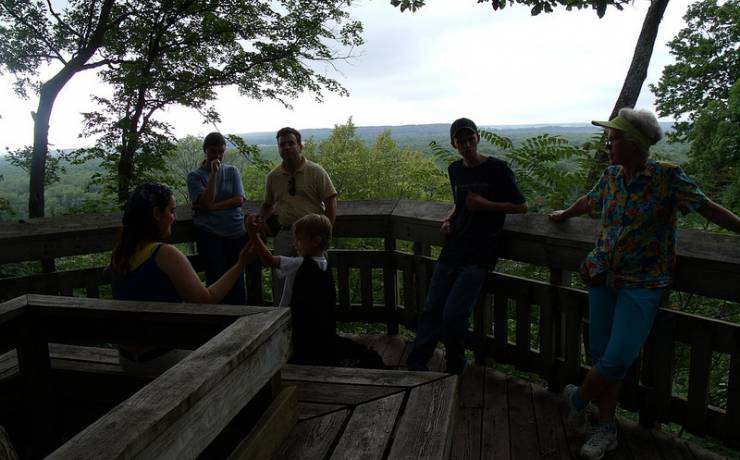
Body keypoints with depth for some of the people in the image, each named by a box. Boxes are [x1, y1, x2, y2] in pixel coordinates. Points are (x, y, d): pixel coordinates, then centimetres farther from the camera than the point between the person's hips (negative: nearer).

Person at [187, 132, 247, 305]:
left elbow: (239, 199, 0)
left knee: (237, 280, 2)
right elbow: (206, 202, -9)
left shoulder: (232, 171, 11)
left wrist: (213, 206, -8)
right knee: (217, 279, -4)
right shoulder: (195, 176, 5)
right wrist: (213, 174, -12)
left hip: (236, 232, 2)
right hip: (209, 235, -2)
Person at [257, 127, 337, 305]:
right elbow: (268, 204, 22)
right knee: (279, 280, 5)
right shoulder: (273, 176, 9)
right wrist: (262, 220, 2)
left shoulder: (316, 171, -2)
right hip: (284, 235, 4)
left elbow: (331, 201, -3)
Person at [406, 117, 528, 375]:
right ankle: (416, 366, 6)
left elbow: (522, 206, 0)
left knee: (453, 315, -14)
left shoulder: (497, 169, -5)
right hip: (453, 249, 6)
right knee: (432, 310, 0)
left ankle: (455, 367, 11)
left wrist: (484, 204, -10)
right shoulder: (455, 170, 14)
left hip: (479, 254, -6)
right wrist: (449, 219, 8)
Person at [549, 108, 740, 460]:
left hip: (642, 284, -4)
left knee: (617, 359, -10)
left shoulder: (667, 177, -11)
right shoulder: (612, 175, 4)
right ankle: (606, 429, 19)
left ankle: (577, 397, 18)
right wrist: (563, 215, 39)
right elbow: (590, 201, 23)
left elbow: (709, 208, -7)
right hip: (604, 275, 5)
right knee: (602, 355, 5)